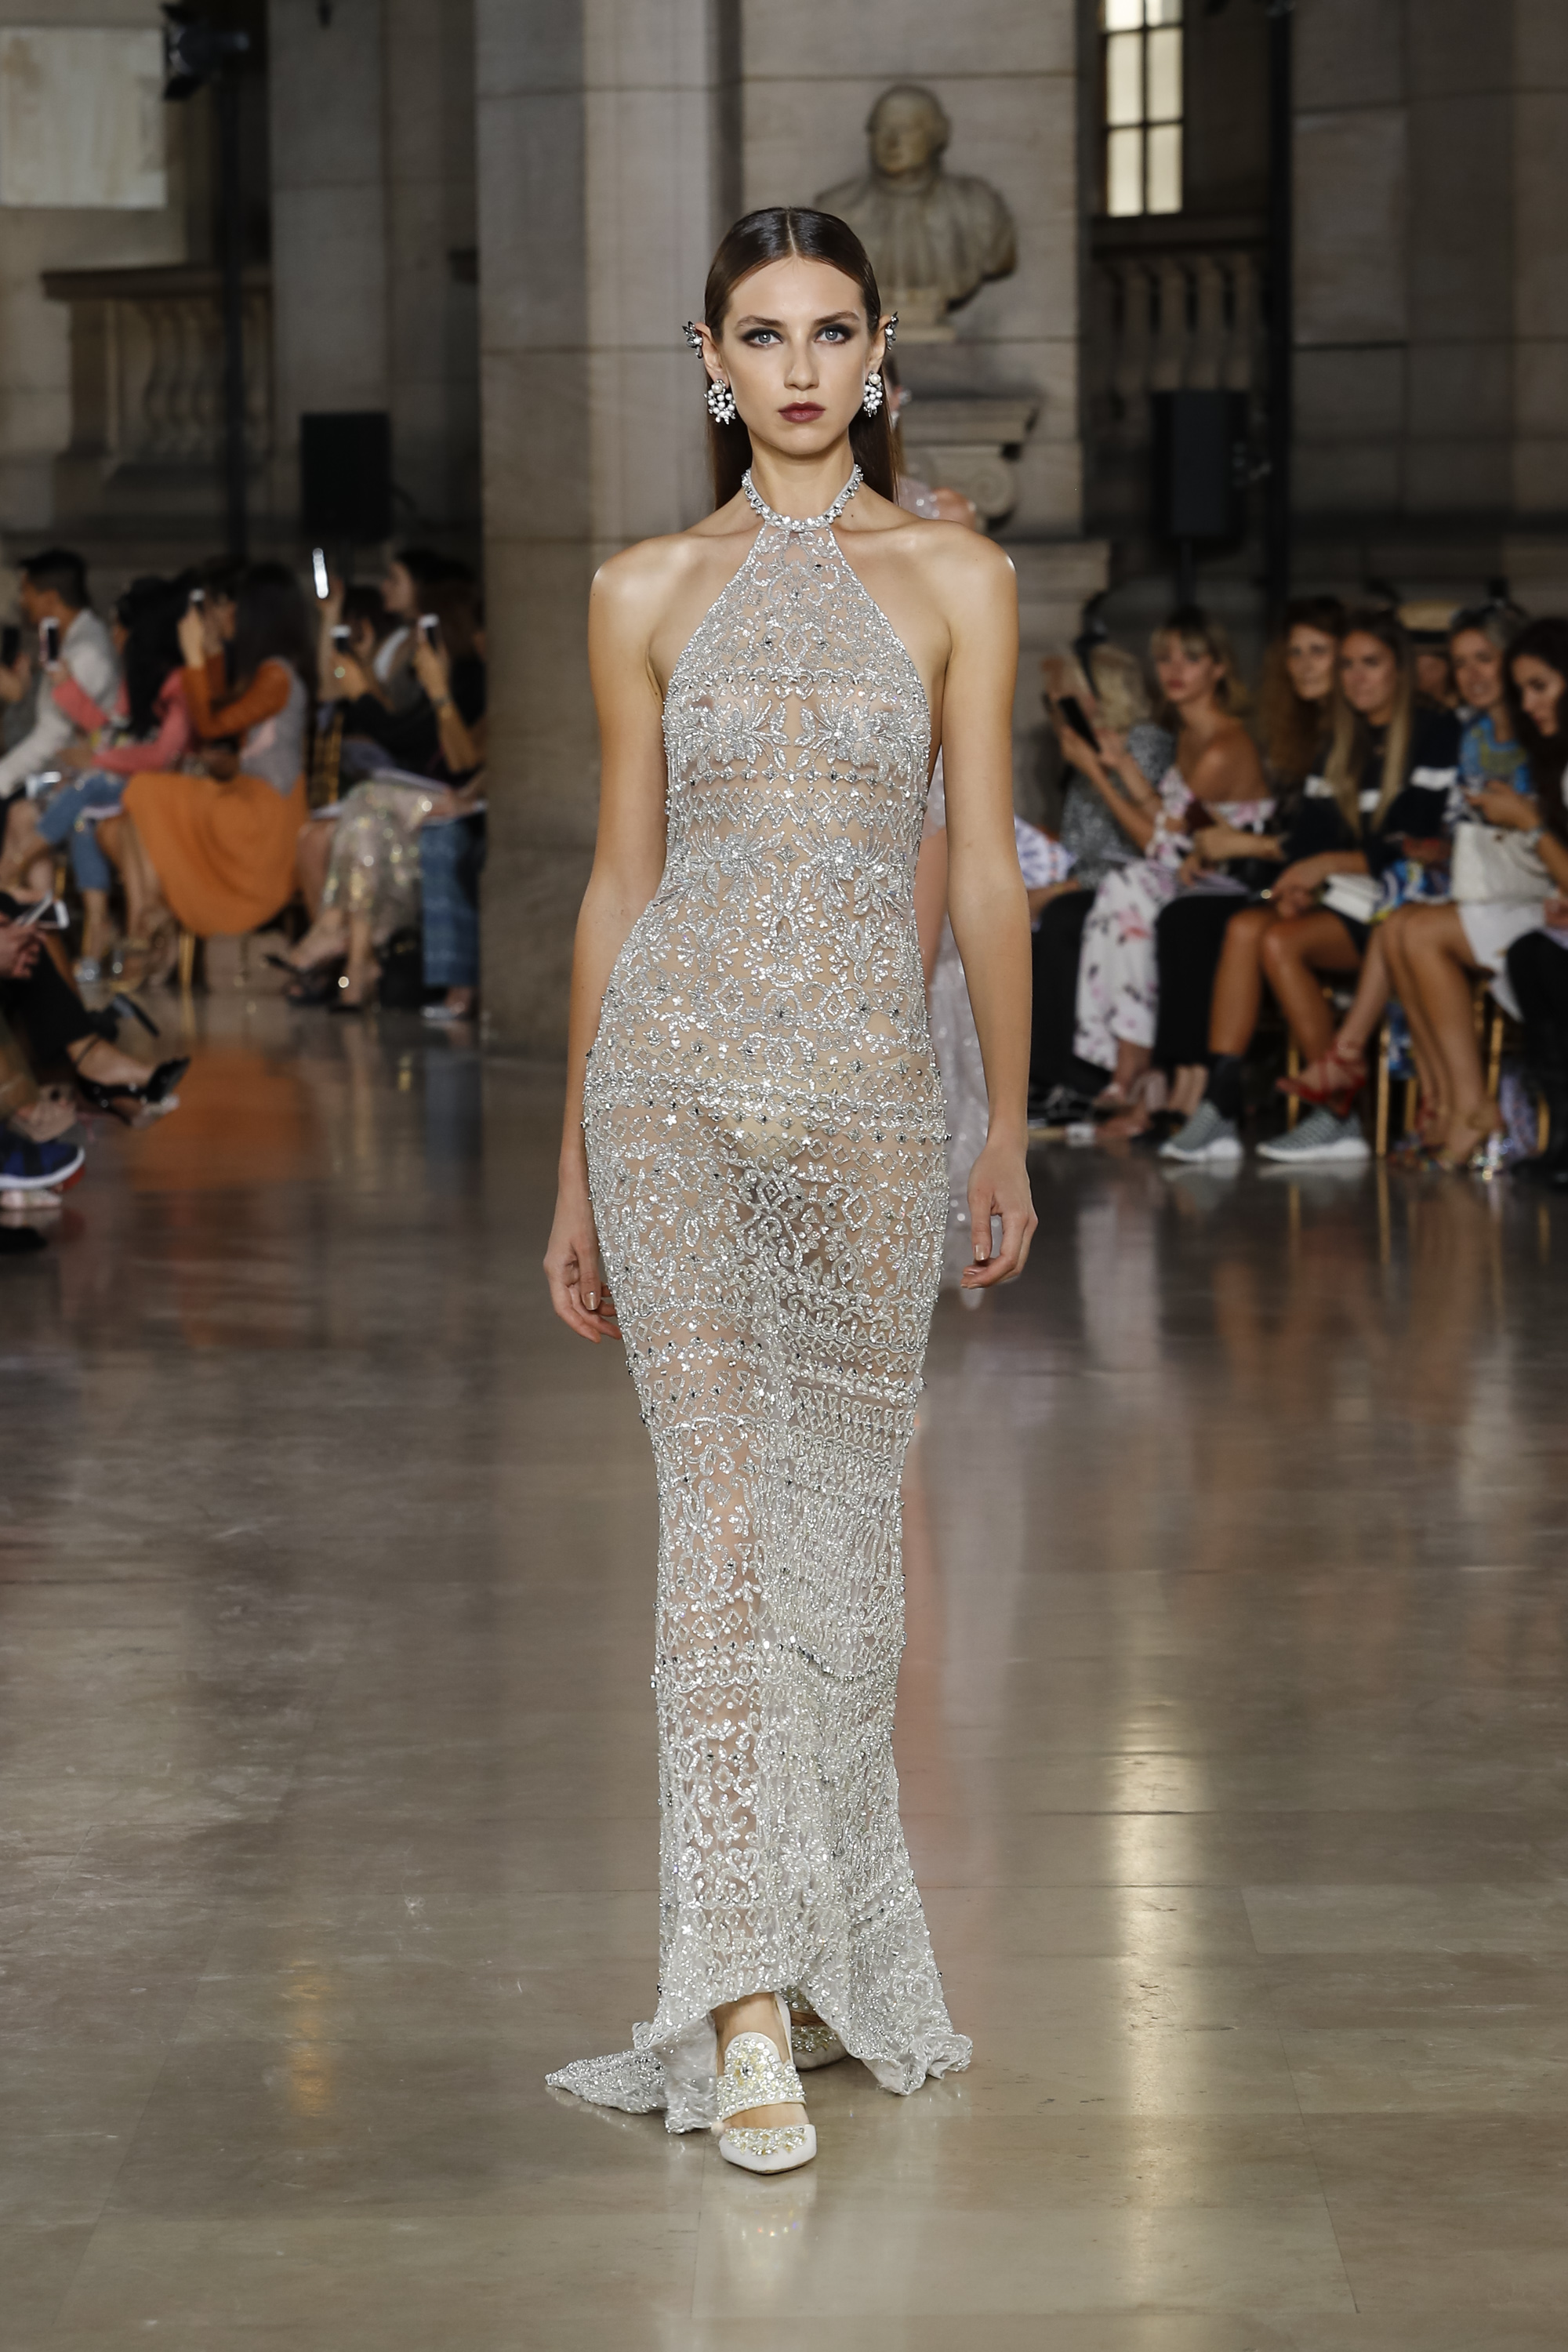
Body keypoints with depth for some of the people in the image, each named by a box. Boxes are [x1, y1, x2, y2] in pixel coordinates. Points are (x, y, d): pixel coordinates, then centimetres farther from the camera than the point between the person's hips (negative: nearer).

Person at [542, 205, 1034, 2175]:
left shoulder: (953, 579, 6)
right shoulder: (647, 593, 8)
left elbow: (984, 871, 6)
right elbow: (619, 880, 10)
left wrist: (1008, 1127, 5)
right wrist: (574, 1172, 10)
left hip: (870, 1087, 0)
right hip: (675, 1076, 0)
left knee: (843, 1505, 8)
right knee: (722, 1505, -10)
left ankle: (831, 1929, 26)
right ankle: (747, 2005, -13)